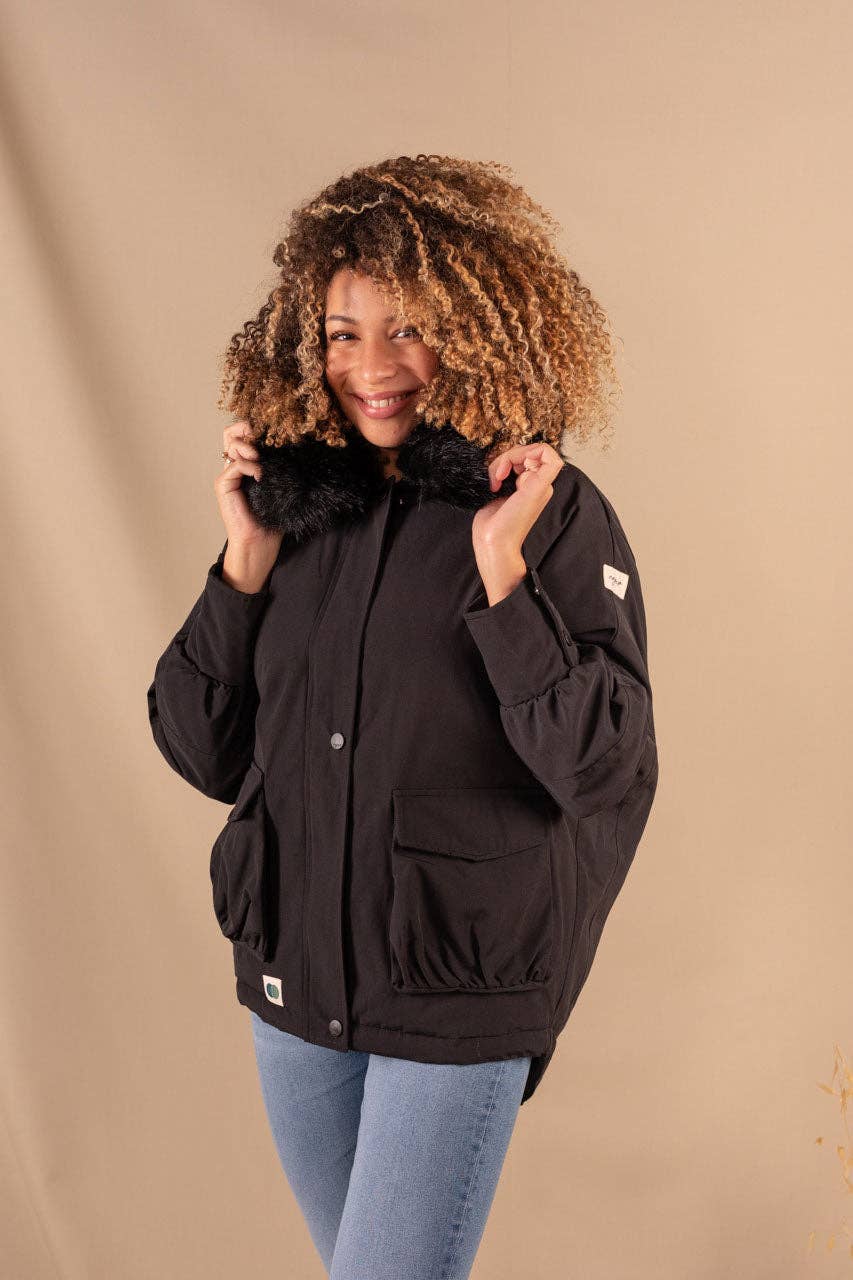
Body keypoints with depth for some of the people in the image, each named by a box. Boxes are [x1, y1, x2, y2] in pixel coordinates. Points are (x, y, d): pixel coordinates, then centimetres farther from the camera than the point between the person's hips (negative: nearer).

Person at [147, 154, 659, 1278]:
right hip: (294, 978, 5)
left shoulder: (559, 517, -11)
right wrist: (245, 566, -11)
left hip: (458, 1000, -5)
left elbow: (610, 776, -17)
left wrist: (503, 574, -24)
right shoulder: (298, 503, -1)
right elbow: (205, 755, 1)